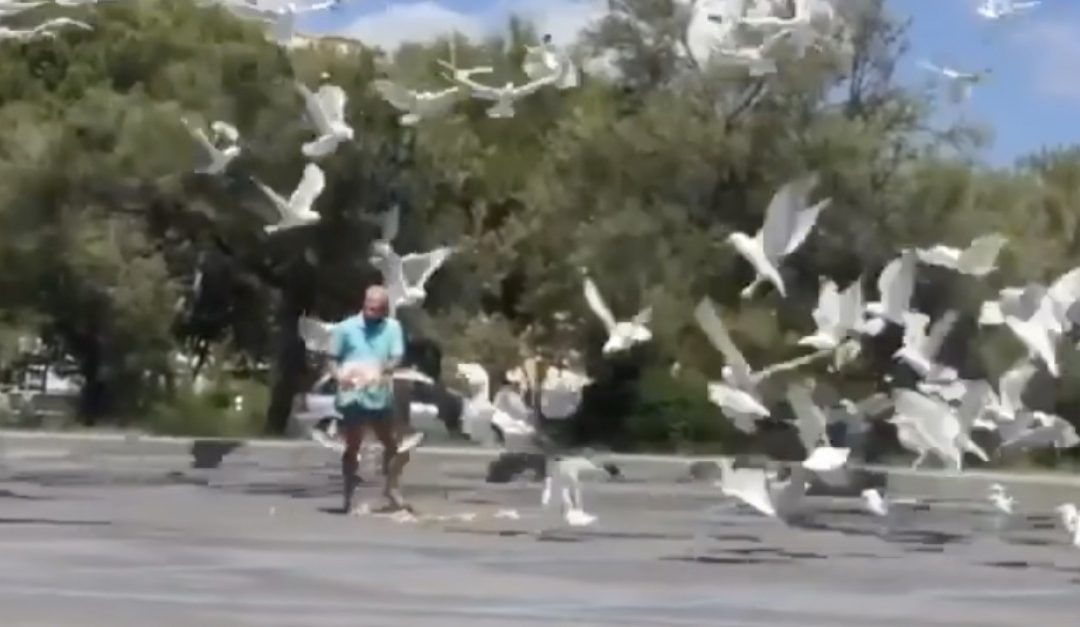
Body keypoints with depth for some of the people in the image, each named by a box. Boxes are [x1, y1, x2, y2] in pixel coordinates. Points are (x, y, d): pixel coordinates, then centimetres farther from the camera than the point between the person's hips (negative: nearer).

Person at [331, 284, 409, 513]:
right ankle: (348, 496, 14)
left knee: (394, 444, 9)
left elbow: (396, 358, -6)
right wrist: (339, 375, -17)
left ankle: (391, 488, 27)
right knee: (352, 448, 6)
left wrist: (383, 370, -27)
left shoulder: (392, 327, 2)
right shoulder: (346, 328, -1)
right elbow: (334, 358, 4)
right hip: (352, 396, -2)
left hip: (380, 396, 2)